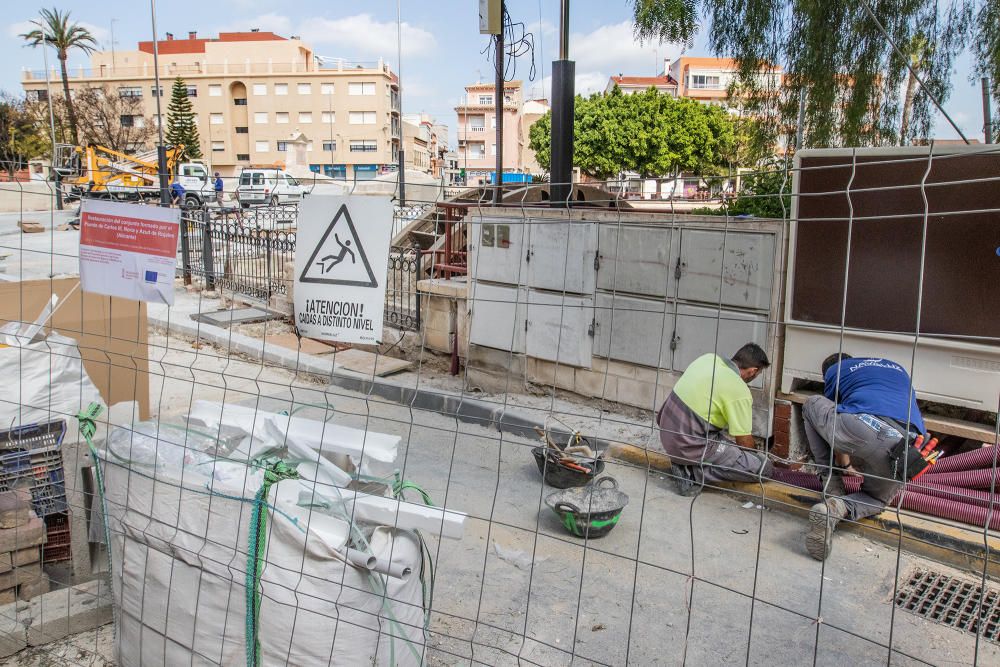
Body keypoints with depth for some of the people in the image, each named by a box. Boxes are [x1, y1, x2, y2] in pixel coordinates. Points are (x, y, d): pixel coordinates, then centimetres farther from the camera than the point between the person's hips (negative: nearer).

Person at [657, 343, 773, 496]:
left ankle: (684, 463, 11)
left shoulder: (708, 358, 5)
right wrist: (754, 456, 17)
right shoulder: (740, 392, -15)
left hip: (666, 433, 8)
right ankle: (692, 473, -8)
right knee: (763, 467, -7)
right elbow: (744, 441, -7)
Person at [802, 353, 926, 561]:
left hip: (858, 428, -3)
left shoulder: (834, 370, 29)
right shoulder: (897, 368, 41)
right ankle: (838, 508, -6)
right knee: (876, 498, 30)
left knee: (812, 405, 30)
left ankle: (832, 487, 21)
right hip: (904, 447, 3)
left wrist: (843, 463, 55)